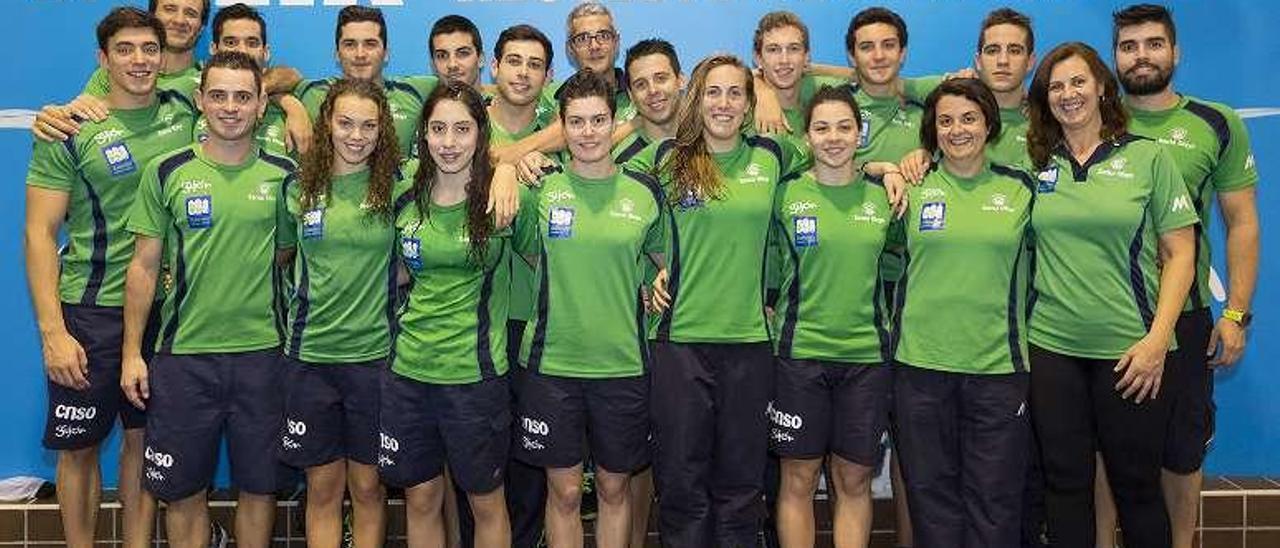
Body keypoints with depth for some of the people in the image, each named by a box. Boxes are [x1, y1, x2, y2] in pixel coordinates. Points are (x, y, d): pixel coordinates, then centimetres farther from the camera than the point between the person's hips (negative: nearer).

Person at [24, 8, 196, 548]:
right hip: (89, 313, -3)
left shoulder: (185, 112, 2)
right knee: (79, 446, 8)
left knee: (143, 437, 13)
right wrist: (52, 331, -14)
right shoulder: (69, 132, -7)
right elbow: (40, 234, -8)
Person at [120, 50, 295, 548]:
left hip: (262, 352, 0)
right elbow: (144, 265, 4)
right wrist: (132, 351, 1)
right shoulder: (167, 172, 1)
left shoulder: (284, 174, 2)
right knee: (182, 490, 10)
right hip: (183, 353, 0)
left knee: (259, 487, 10)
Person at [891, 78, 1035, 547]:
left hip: (998, 364, 0)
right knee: (931, 492, 7)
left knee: (996, 500, 4)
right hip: (921, 363, 0)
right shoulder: (911, 186, 4)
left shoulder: (1020, 187, 6)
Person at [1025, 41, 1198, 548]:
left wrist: (1157, 340, -10)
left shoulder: (1148, 157, 0)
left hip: (1129, 350, -2)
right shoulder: (1033, 162, 6)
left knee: (1137, 483, 9)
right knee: (1065, 481, 10)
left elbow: (1180, 253, -2)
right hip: (1051, 346, 2)